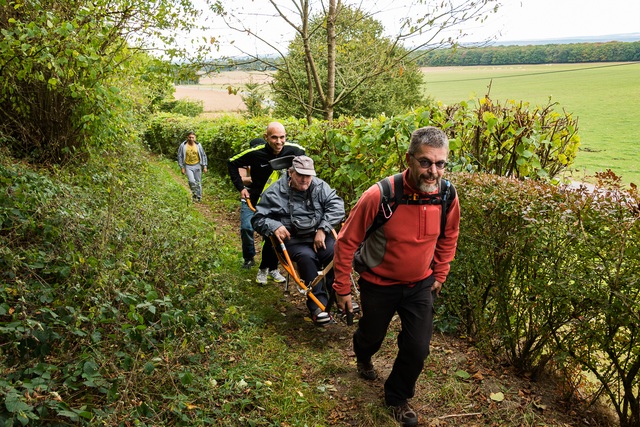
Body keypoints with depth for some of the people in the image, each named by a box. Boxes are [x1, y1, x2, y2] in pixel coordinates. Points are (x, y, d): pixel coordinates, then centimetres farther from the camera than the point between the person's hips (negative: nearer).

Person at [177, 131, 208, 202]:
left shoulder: (198, 145, -2)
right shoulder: (183, 146, -7)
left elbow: (203, 156, 6)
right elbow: (180, 157, 0)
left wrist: (204, 166, 3)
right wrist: (182, 167, -4)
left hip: (197, 166, 2)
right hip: (188, 166, -2)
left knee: (198, 182, 7)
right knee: (191, 181, -18)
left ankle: (199, 197, 21)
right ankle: (194, 193, 7)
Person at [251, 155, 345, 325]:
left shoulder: (320, 186, 3)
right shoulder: (274, 192, -1)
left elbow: (337, 206, -7)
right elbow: (258, 219, 3)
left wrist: (322, 229, -19)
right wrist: (274, 226, -18)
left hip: (319, 235, 2)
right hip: (294, 240, -2)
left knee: (336, 253, -28)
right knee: (307, 257, -34)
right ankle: (318, 304, -26)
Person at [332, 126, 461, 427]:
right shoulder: (379, 196, -30)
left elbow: (449, 237, 6)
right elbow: (346, 242, -18)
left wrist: (439, 275, 10)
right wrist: (342, 289, -12)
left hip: (420, 285, 3)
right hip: (379, 284, -2)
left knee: (417, 349, 3)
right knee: (372, 337, 22)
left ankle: (398, 397, 34)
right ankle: (363, 356, 61)